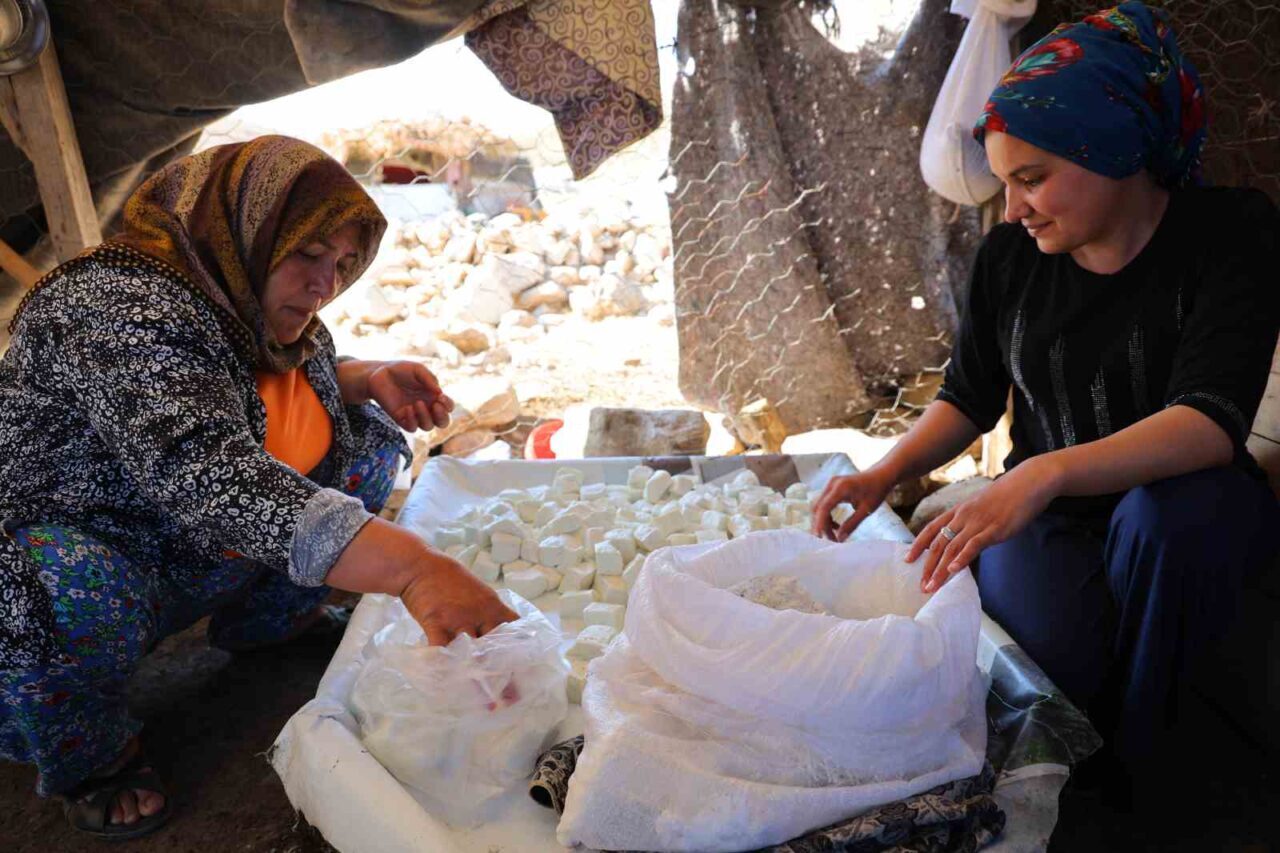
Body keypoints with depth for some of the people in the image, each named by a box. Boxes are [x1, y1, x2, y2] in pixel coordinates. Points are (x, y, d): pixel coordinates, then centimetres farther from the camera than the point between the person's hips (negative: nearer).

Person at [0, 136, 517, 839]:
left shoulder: (261, 308, -3)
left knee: (367, 438, 0)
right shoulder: (124, 307, -30)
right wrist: (412, 567, -55)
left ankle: (269, 620, 14)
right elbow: (204, 474, -45)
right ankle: (86, 756, -8)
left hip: (197, 559, 7)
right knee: (78, 587, -40)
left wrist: (370, 379, -7)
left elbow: (307, 379, 18)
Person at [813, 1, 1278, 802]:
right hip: (1043, 510, 2)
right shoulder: (1010, 256, 0)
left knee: (1173, 515, -38)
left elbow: (1211, 418, -27)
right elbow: (969, 398, 9)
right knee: (1054, 644, -32)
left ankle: (1136, 767, -15)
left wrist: (1047, 473, -43)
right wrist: (884, 474, -10)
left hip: (1182, 507, -1)